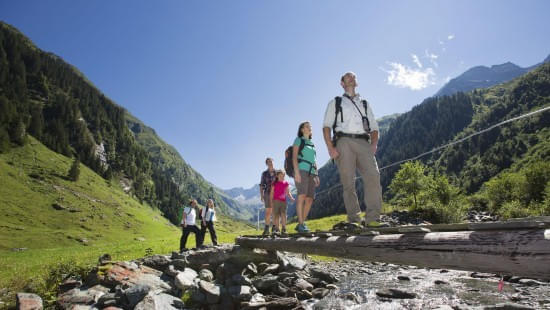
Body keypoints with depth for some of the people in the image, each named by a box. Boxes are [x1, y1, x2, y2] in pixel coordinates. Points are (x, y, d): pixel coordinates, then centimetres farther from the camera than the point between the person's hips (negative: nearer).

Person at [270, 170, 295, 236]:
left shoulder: (286, 183, 9)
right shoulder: (274, 184, 4)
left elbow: (288, 192, 9)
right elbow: (272, 193, 4)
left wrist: (291, 197, -9)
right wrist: (271, 202, -3)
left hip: (283, 201, 1)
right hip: (276, 201, -1)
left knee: (283, 215, -9)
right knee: (276, 215, 0)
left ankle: (283, 229, -5)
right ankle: (276, 229, 6)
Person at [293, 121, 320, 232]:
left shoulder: (312, 144, 27)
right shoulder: (298, 140, 7)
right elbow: (294, 156, -5)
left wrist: (317, 176, 12)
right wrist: (296, 172, -19)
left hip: (310, 173, 7)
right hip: (301, 170, -6)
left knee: (310, 199, -5)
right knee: (302, 196, -22)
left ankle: (301, 224, 1)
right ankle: (301, 225, -23)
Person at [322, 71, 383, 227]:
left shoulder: (365, 104, 30)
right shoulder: (335, 102, 22)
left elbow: (374, 127, 22)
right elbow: (326, 126, 10)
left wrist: (374, 144, 1)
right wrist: (330, 147, -6)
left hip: (363, 143, 2)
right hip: (344, 141, -1)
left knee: (373, 176, -20)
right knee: (348, 182, -9)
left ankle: (372, 219, -21)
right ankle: (354, 220, -7)